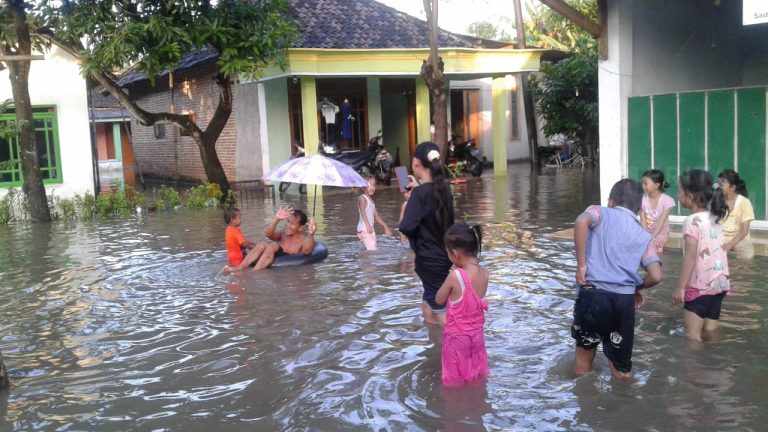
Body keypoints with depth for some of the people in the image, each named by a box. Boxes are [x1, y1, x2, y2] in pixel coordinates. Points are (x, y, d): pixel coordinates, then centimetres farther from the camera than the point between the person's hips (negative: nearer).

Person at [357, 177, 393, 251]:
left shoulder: (371, 200, 20)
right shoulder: (362, 198, -8)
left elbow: (376, 216, 26)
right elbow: (362, 211, -25)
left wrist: (385, 227, 26)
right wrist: (367, 225, -40)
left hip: (370, 229, 9)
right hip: (364, 229, -9)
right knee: (371, 250, -18)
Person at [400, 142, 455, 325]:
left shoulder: (420, 193, -19)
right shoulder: (443, 188, 3)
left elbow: (407, 227, -25)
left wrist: (405, 207, -7)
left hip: (429, 259, -7)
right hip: (444, 255, 7)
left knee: (440, 311, 1)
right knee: (428, 304, 20)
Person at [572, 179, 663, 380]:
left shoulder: (600, 213, 8)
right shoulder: (644, 236, 15)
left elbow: (582, 221, -18)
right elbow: (656, 276, 1)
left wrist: (581, 265, -12)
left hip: (593, 294, -2)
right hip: (625, 299, 2)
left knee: (585, 352, 20)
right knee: (622, 371, 15)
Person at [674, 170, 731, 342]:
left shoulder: (692, 221, -15)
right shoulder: (715, 218, 8)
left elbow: (690, 257, -18)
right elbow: (718, 251, 13)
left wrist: (680, 287, -15)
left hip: (700, 285, -8)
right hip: (720, 282, 8)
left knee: (692, 335, -3)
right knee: (710, 331, 16)